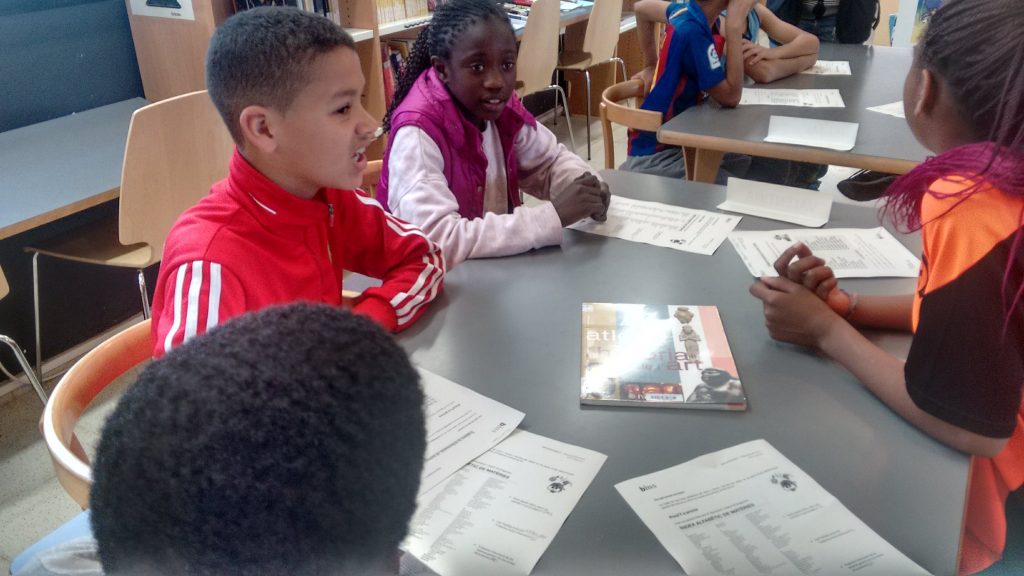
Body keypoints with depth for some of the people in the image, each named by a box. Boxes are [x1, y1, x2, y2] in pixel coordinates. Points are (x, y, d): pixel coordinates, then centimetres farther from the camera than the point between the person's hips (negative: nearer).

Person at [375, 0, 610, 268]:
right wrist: (553, 216, -30)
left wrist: (584, 187, -13)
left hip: (498, 262, 6)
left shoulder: (501, 106, -5)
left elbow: (550, 159, 9)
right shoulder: (418, 133, -24)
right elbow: (435, 242, -34)